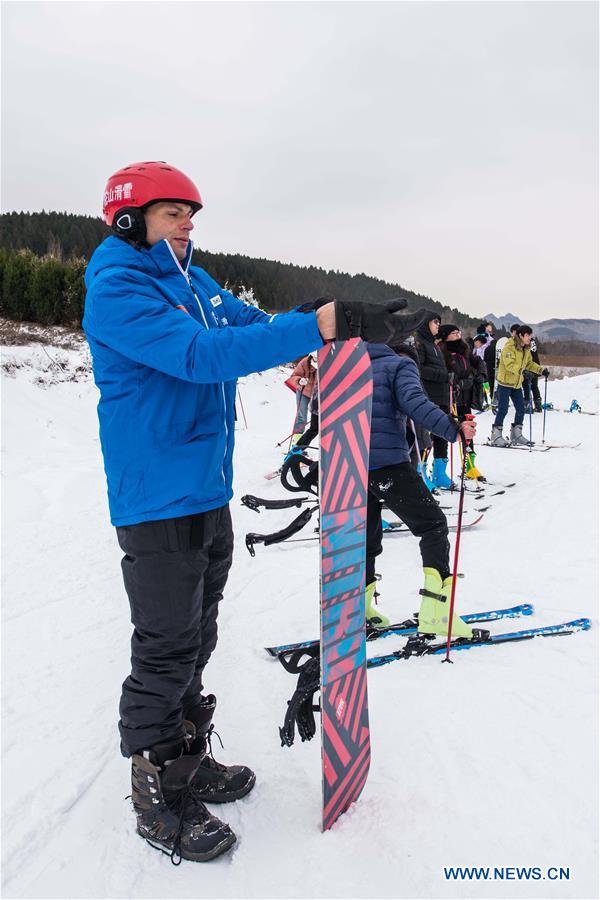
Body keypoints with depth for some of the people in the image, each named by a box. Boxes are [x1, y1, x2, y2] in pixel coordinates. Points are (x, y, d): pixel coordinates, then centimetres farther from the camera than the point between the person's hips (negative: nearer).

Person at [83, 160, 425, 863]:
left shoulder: (195, 282, 13)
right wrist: (325, 323, -33)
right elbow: (203, 354, -28)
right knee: (167, 651, 1)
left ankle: (188, 760, 37)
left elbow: (255, 325, 11)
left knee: (195, 639, 18)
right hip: (157, 505, -8)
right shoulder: (116, 290, -15)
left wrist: (345, 319, -9)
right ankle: (156, 795, 21)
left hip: (209, 496, 9)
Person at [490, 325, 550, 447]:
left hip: (517, 383, 8)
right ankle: (496, 436, -1)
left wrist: (541, 370, 6)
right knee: (503, 409, -8)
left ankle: (516, 435, 20)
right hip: (505, 382, -8)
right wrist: (522, 371, -40)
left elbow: (529, 363, 19)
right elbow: (509, 364, -29)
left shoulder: (526, 349, 8)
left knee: (521, 409, 8)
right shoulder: (509, 347, -18)